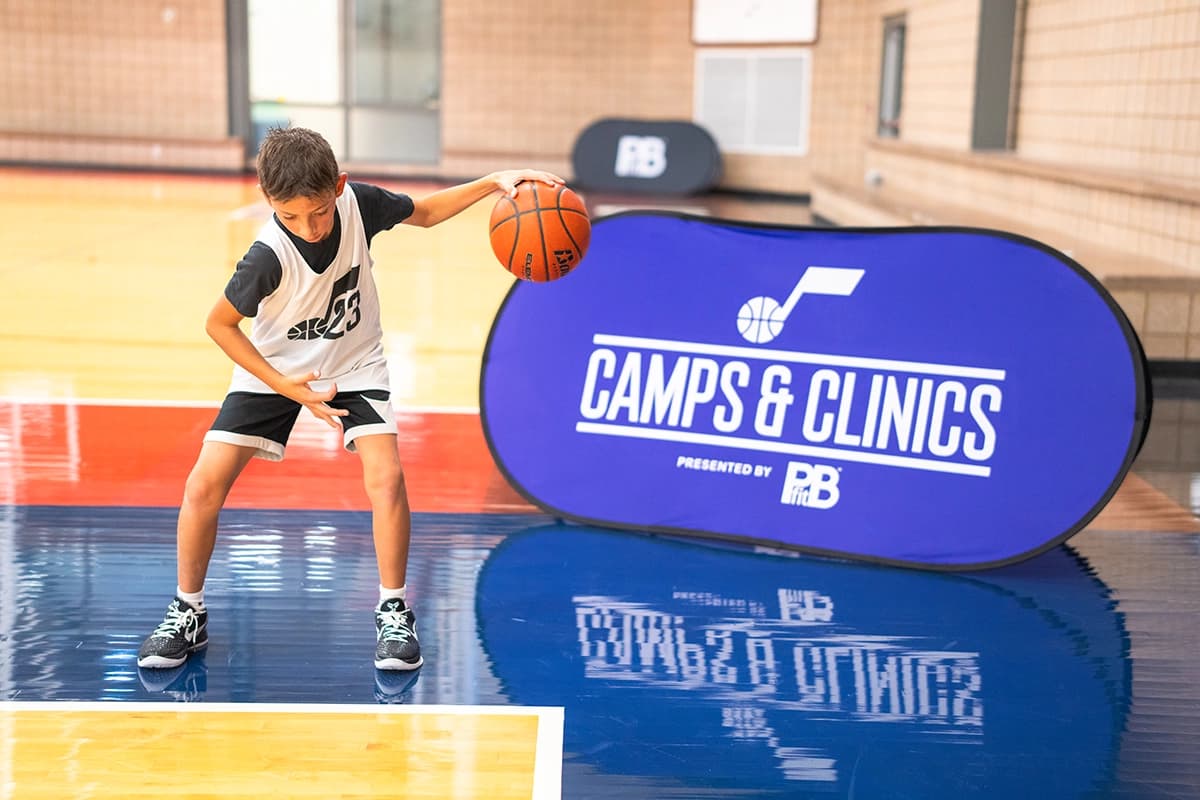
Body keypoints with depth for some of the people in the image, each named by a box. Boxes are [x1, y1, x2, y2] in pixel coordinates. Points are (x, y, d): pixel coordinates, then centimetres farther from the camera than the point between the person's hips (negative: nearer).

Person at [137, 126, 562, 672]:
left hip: (353, 364, 2)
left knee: (386, 477, -20)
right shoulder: (268, 257, -30)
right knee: (204, 485, -11)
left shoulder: (357, 202, -20)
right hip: (273, 369, -2)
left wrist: (492, 183, -10)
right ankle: (187, 614, 12)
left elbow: (423, 213, 1)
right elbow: (219, 324, -15)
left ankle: (393, 612, -1)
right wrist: (288, 388, -18)